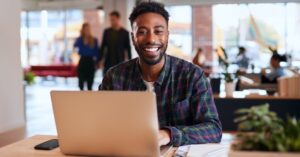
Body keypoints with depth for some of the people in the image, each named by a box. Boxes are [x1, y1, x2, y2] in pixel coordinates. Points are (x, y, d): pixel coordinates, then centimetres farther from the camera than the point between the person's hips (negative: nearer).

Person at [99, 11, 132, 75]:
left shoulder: (125, 33, -1)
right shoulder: (107, 31, 6)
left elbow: (128, 49, 2)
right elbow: (103, 46, 10)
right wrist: (100, 60, 6)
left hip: (120, 62, -2)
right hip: (108, 62, 2)